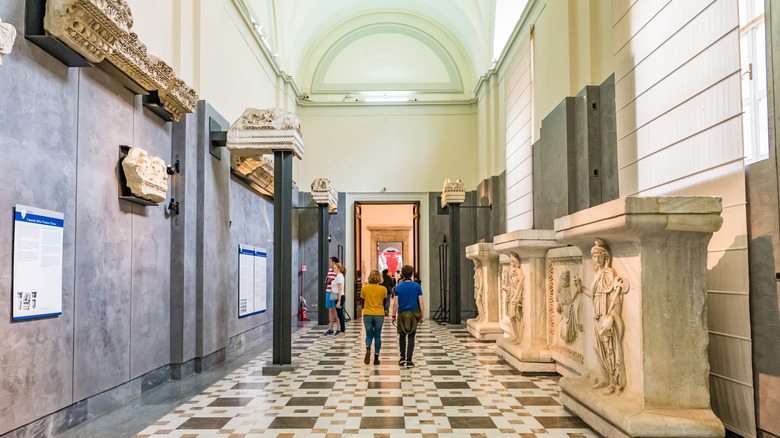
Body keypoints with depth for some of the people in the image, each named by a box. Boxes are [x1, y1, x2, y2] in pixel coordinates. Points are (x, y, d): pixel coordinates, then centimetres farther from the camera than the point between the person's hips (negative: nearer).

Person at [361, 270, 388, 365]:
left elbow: (362, 301, 4)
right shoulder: (383, 289, -5)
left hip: (367, 314, 0)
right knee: (377, 336, 10)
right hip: (379, 314, 0)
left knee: (369, 335, 11)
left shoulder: (364, 288, -4)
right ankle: (376, 358, 10)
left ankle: (368, 349, -19)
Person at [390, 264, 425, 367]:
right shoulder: (417, 286, -1)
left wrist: (393, 315, 4)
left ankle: (403, 357, 12)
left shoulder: (398, 287, -3)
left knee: (402, 335, 16)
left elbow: (395, 303, -5)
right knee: (411, 337, 4)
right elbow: (421, 303, -3)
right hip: (414, 313, 0)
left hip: (402, 314, 0)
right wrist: (422, 316, 2)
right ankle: (408, 360, 3)